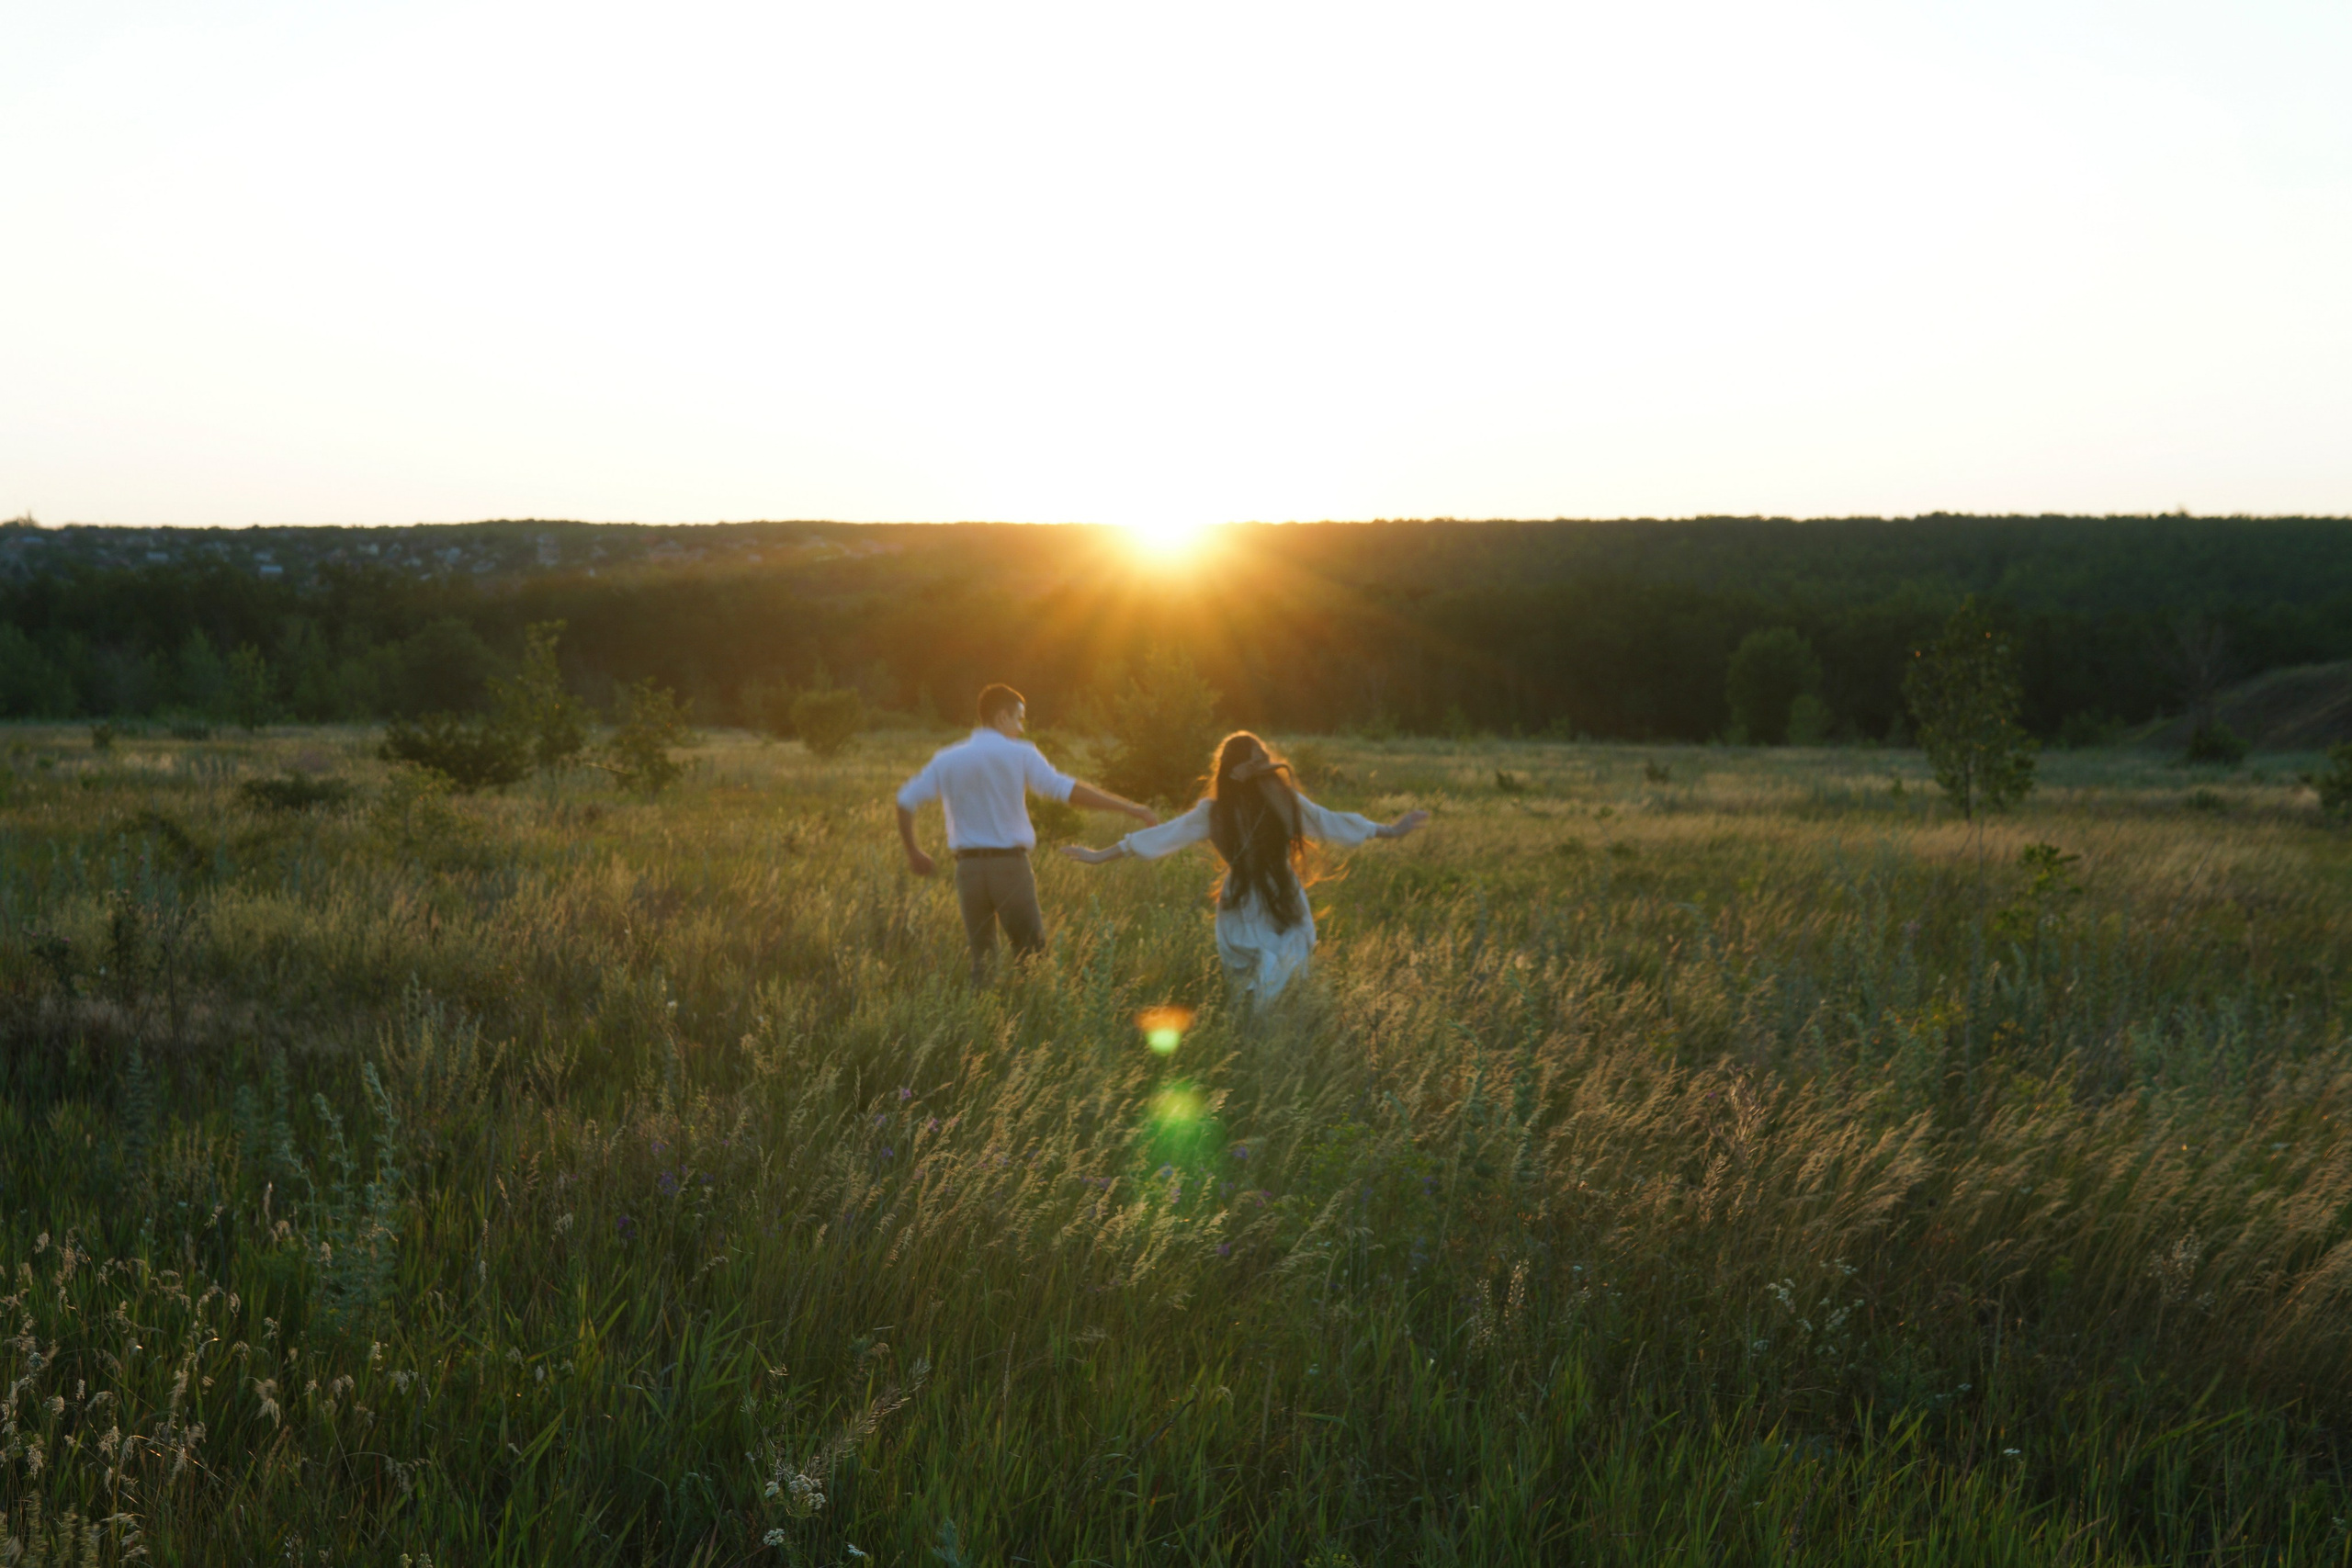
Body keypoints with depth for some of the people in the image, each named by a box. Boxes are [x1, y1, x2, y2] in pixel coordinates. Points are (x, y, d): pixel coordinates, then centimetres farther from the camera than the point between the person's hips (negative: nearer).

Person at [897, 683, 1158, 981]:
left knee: (980, 954, 13)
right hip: (1010, 864, -4)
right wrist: (1132, 808, -13)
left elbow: (905, 801, 6)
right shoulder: (1020, 755, -4)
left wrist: (913, 852, 19)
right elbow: (1067, 789, -14)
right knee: (1031, 955, 3)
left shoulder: (947, 760, 9)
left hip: (968, 866, 4)